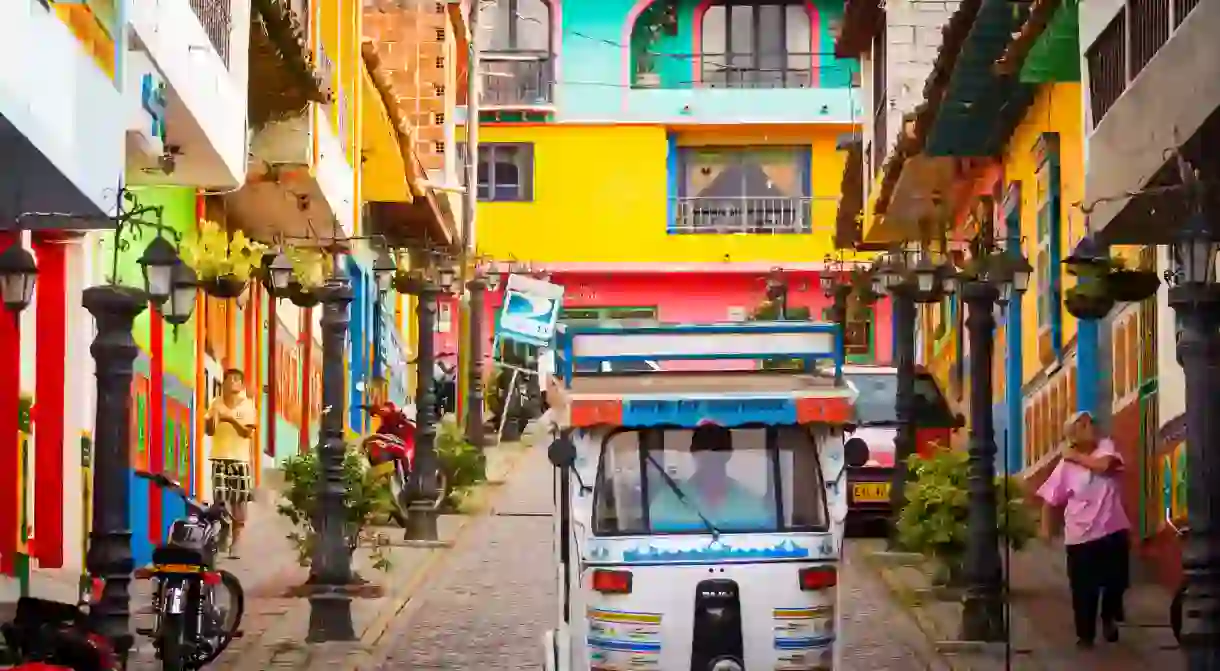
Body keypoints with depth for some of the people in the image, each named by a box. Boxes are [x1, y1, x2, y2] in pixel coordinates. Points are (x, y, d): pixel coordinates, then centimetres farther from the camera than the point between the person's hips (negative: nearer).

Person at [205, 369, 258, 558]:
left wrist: (231, 418, -21)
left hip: (240, 459, 0)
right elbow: (208, 430, 3)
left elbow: (247, 431, -9)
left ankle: (235, 544, 9)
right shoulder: (216, 403, 5)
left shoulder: (248, 405, 1)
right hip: (219, 458, 0)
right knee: (219, 501, -6)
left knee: (239, 503, 1)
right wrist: (213, 416, -16)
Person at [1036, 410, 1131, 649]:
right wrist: (1046, 529, -8)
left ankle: (1109, 618, 39)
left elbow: (1105, 465, -23)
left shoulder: (1106, 446, 0)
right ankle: (1085, 634, 18)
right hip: (1081, 536, -2)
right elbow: (1050, 499, -2)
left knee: (1116, 580, 10)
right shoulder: (1066, 465, -6)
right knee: (1083, 589, 2)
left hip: (1113, 530, 2)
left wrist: (1078, 458, -10)